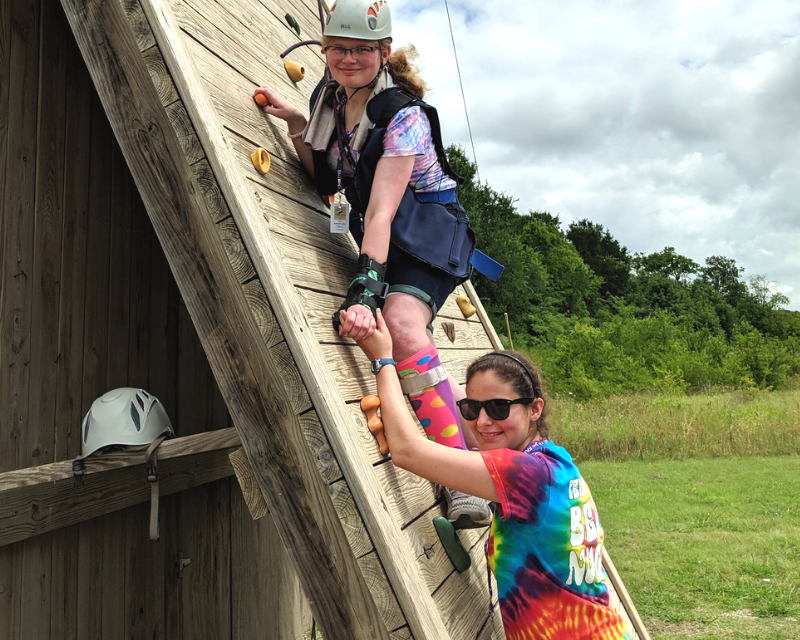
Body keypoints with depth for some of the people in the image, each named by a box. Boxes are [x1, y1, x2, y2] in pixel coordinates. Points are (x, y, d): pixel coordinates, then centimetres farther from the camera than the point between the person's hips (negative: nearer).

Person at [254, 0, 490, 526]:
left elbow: (381, 212, -30)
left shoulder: (403, 116, -21)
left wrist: (365, 290, -39)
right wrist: (295, 122, 0)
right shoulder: (329, 97, 2)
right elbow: (327, 177, 13)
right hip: (382, 239, 9)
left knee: (402, 326, -30)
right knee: (401, 336, -9)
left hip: (430, 234, -9)